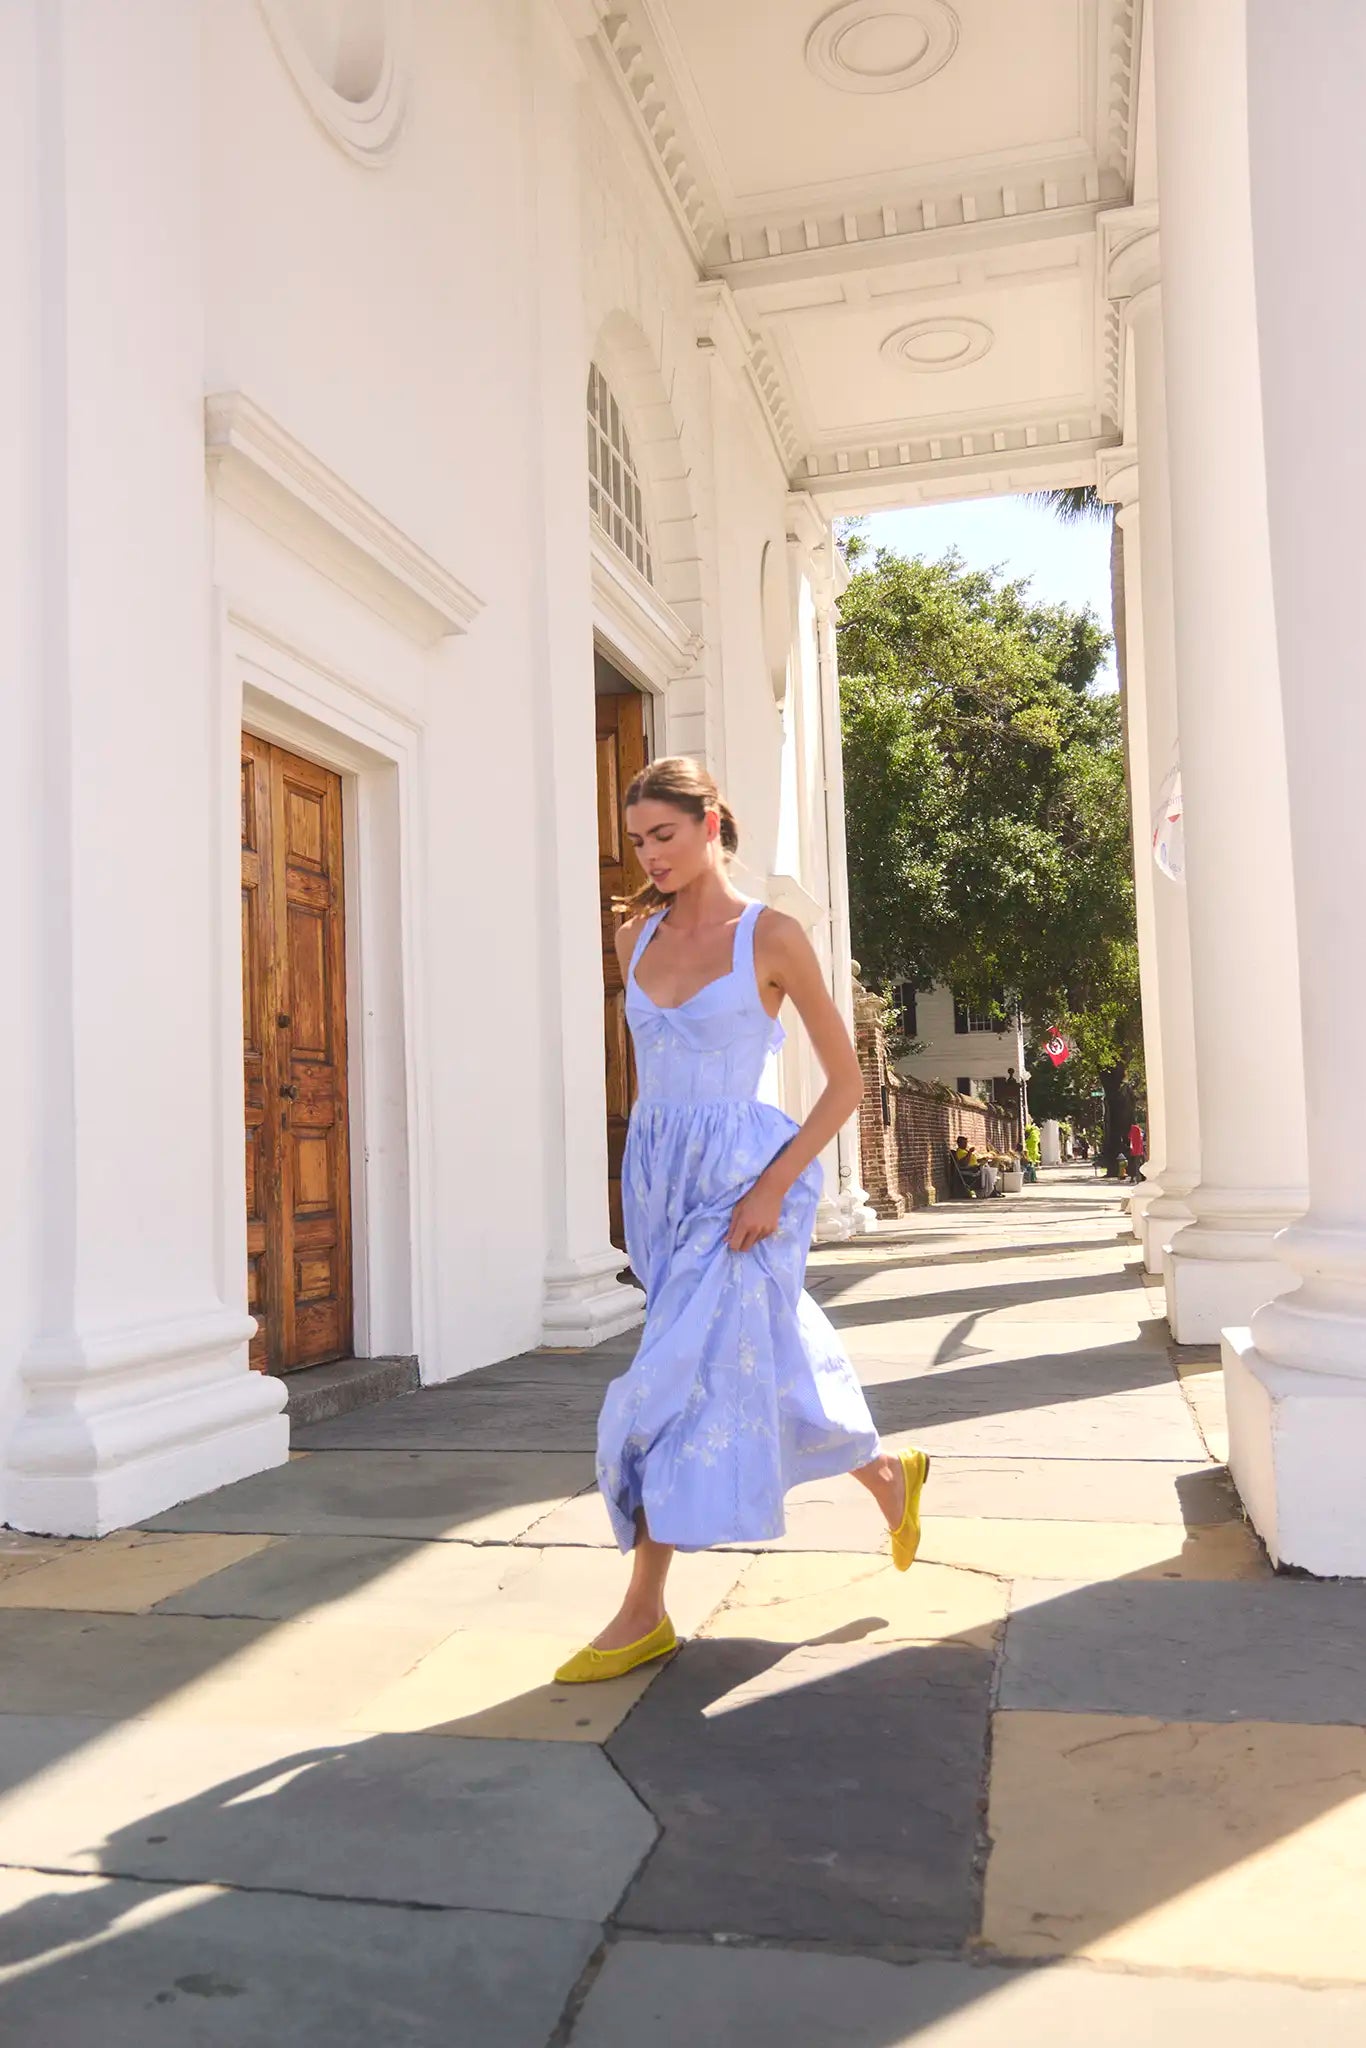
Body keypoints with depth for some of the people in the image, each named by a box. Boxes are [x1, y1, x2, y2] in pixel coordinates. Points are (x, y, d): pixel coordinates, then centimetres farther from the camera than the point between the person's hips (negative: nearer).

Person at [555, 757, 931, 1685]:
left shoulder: (772, 936, -9)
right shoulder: (638, 937, 7)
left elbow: (847, 1081, -7)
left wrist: (774, 1186, -16)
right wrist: (664, 1169, 15)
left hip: (743, 1178, -6)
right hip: (659, 1177, 6)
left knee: (680, 1383, -7)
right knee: (771, 1360, 16)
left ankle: (645, 1613, 7)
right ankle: (889, 1472, 42)